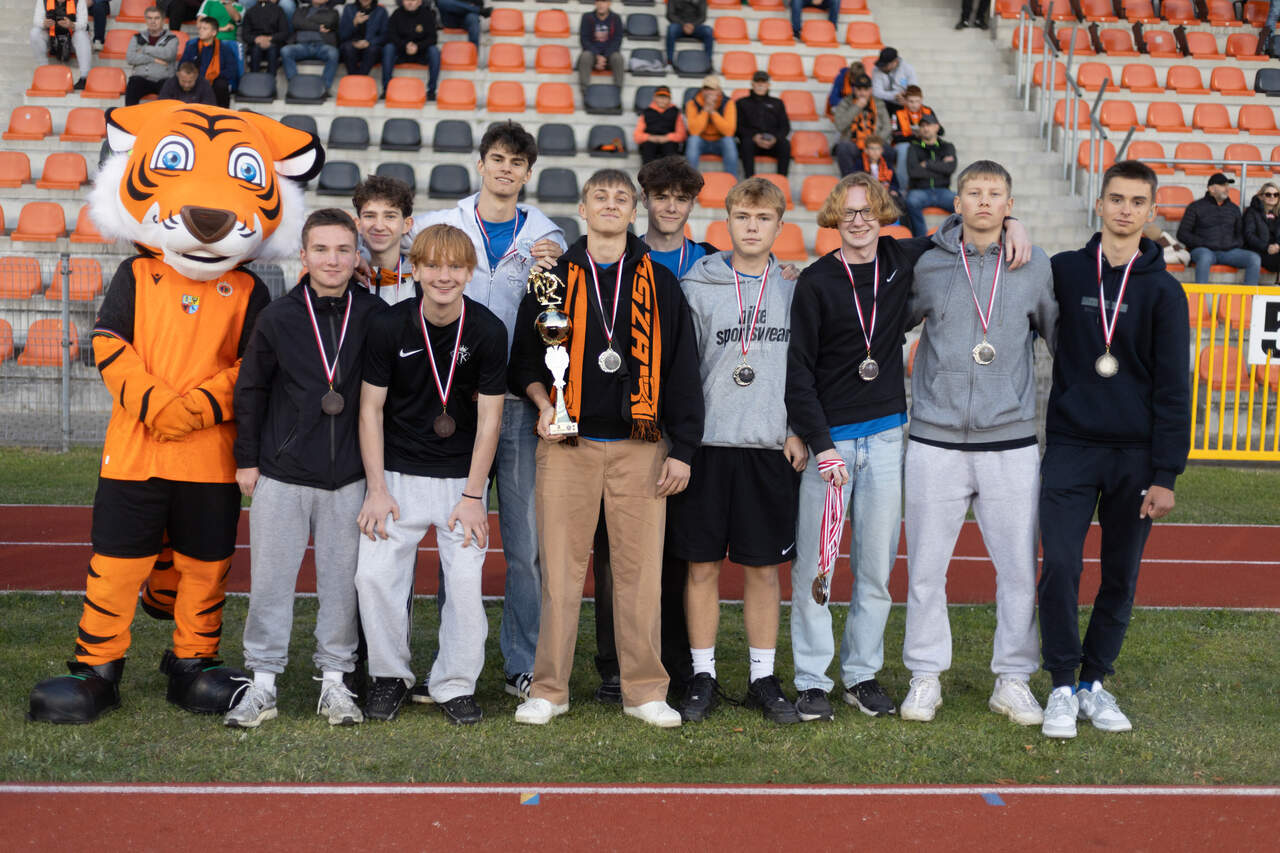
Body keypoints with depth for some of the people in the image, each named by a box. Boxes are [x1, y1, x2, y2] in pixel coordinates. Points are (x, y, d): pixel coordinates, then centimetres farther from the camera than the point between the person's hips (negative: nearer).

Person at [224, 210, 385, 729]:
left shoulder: (375, 315, -2)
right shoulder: (278, 317, -2)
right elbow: (250, 390, 6)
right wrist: (247, 458, 5)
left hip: (349, 476, 0)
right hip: (280, 473, 0)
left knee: (342, 580, 6)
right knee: (270, 580, 4)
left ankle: (334, 681, 19)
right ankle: (263, 683, 15)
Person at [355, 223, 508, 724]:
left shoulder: (488, 331, -8)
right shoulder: (388, 326, -7)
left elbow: (489, 417, -4)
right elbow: (371, 408, -1)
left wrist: (472, 496, -6)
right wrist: (377, 490, -5)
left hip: (462, 476, 0)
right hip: (398, 474, 1)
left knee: (466, 581, -7)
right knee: (374, 574, -7)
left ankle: (455, 685, 11)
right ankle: (390, 675, 15)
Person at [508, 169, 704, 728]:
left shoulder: (660, 283, 10)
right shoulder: (553, 278, 10)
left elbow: (681, 368, 8)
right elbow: (524, 358, 13)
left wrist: (682, 449, 2)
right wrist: (543, 402, -8)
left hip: (640, 447, 0)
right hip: (568, 445, 0)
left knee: (641, 568, 0)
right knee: (561, 568, 0)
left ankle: (644, 691, 10)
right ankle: (549, 689, 10)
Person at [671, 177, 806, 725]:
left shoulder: (793, 291, 8)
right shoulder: (696, 288, 2)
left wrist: (800, 432, -1)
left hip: (772, 448, 1)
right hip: (707, 444, -1)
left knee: (764, 568, 6)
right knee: (701, 566, 3)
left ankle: (763, 679, 17)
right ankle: (703, 677, 15)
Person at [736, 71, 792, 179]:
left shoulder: (777, 103, 26)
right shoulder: (742, 103, 21)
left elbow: (785, 127, 14)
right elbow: (739, 127, 7)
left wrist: (775, 138, -9)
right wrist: (754, 137, -12)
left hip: (773, 143, 1)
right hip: (752, 141, -1)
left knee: (785, 143, -31)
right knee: (747, 142, -36)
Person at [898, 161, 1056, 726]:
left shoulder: (1036, 266, 5)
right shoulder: (927, 266, 4)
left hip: (1011, 442, 0)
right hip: (935, 441, 0)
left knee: (1019, 568, 3)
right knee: (926, 568, 4)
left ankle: (1013, 679, 18)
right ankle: (926, 676, 18)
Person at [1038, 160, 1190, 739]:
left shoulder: (1163, 290, 1)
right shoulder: (1063, 272, 4)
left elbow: (1173, 387, 0)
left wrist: (1166, 474, -6)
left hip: (1135, 455, 0)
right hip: (1069, 448, 0)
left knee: (1121, 575, 7)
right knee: (1060, 568, -7)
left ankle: (1095, 682, 21)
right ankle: (1063, 686, 7)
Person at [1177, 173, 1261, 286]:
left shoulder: (1234, 208, 21)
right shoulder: (1196, 207, 9)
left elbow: (1241, 234, 26)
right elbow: (1182, 234, 4)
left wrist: (1235, 244, 3)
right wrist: (1203, 243, -9)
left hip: (1228, 251, 4)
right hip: (1203, 250, -4)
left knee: (1254, 258, -22)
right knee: (1205, 257, -41)